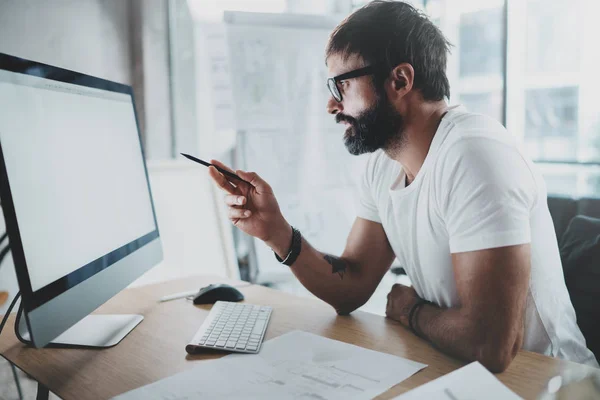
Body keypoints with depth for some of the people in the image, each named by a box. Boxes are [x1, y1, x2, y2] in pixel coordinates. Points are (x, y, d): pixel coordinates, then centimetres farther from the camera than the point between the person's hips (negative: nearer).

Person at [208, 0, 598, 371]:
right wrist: (276, 231, -12)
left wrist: (409, 309, -12)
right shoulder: (383, 164, 0)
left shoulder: (474, 156, -26)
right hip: (450, 365, 6)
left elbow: (490, 346, -31)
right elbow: (351, 290, 2)